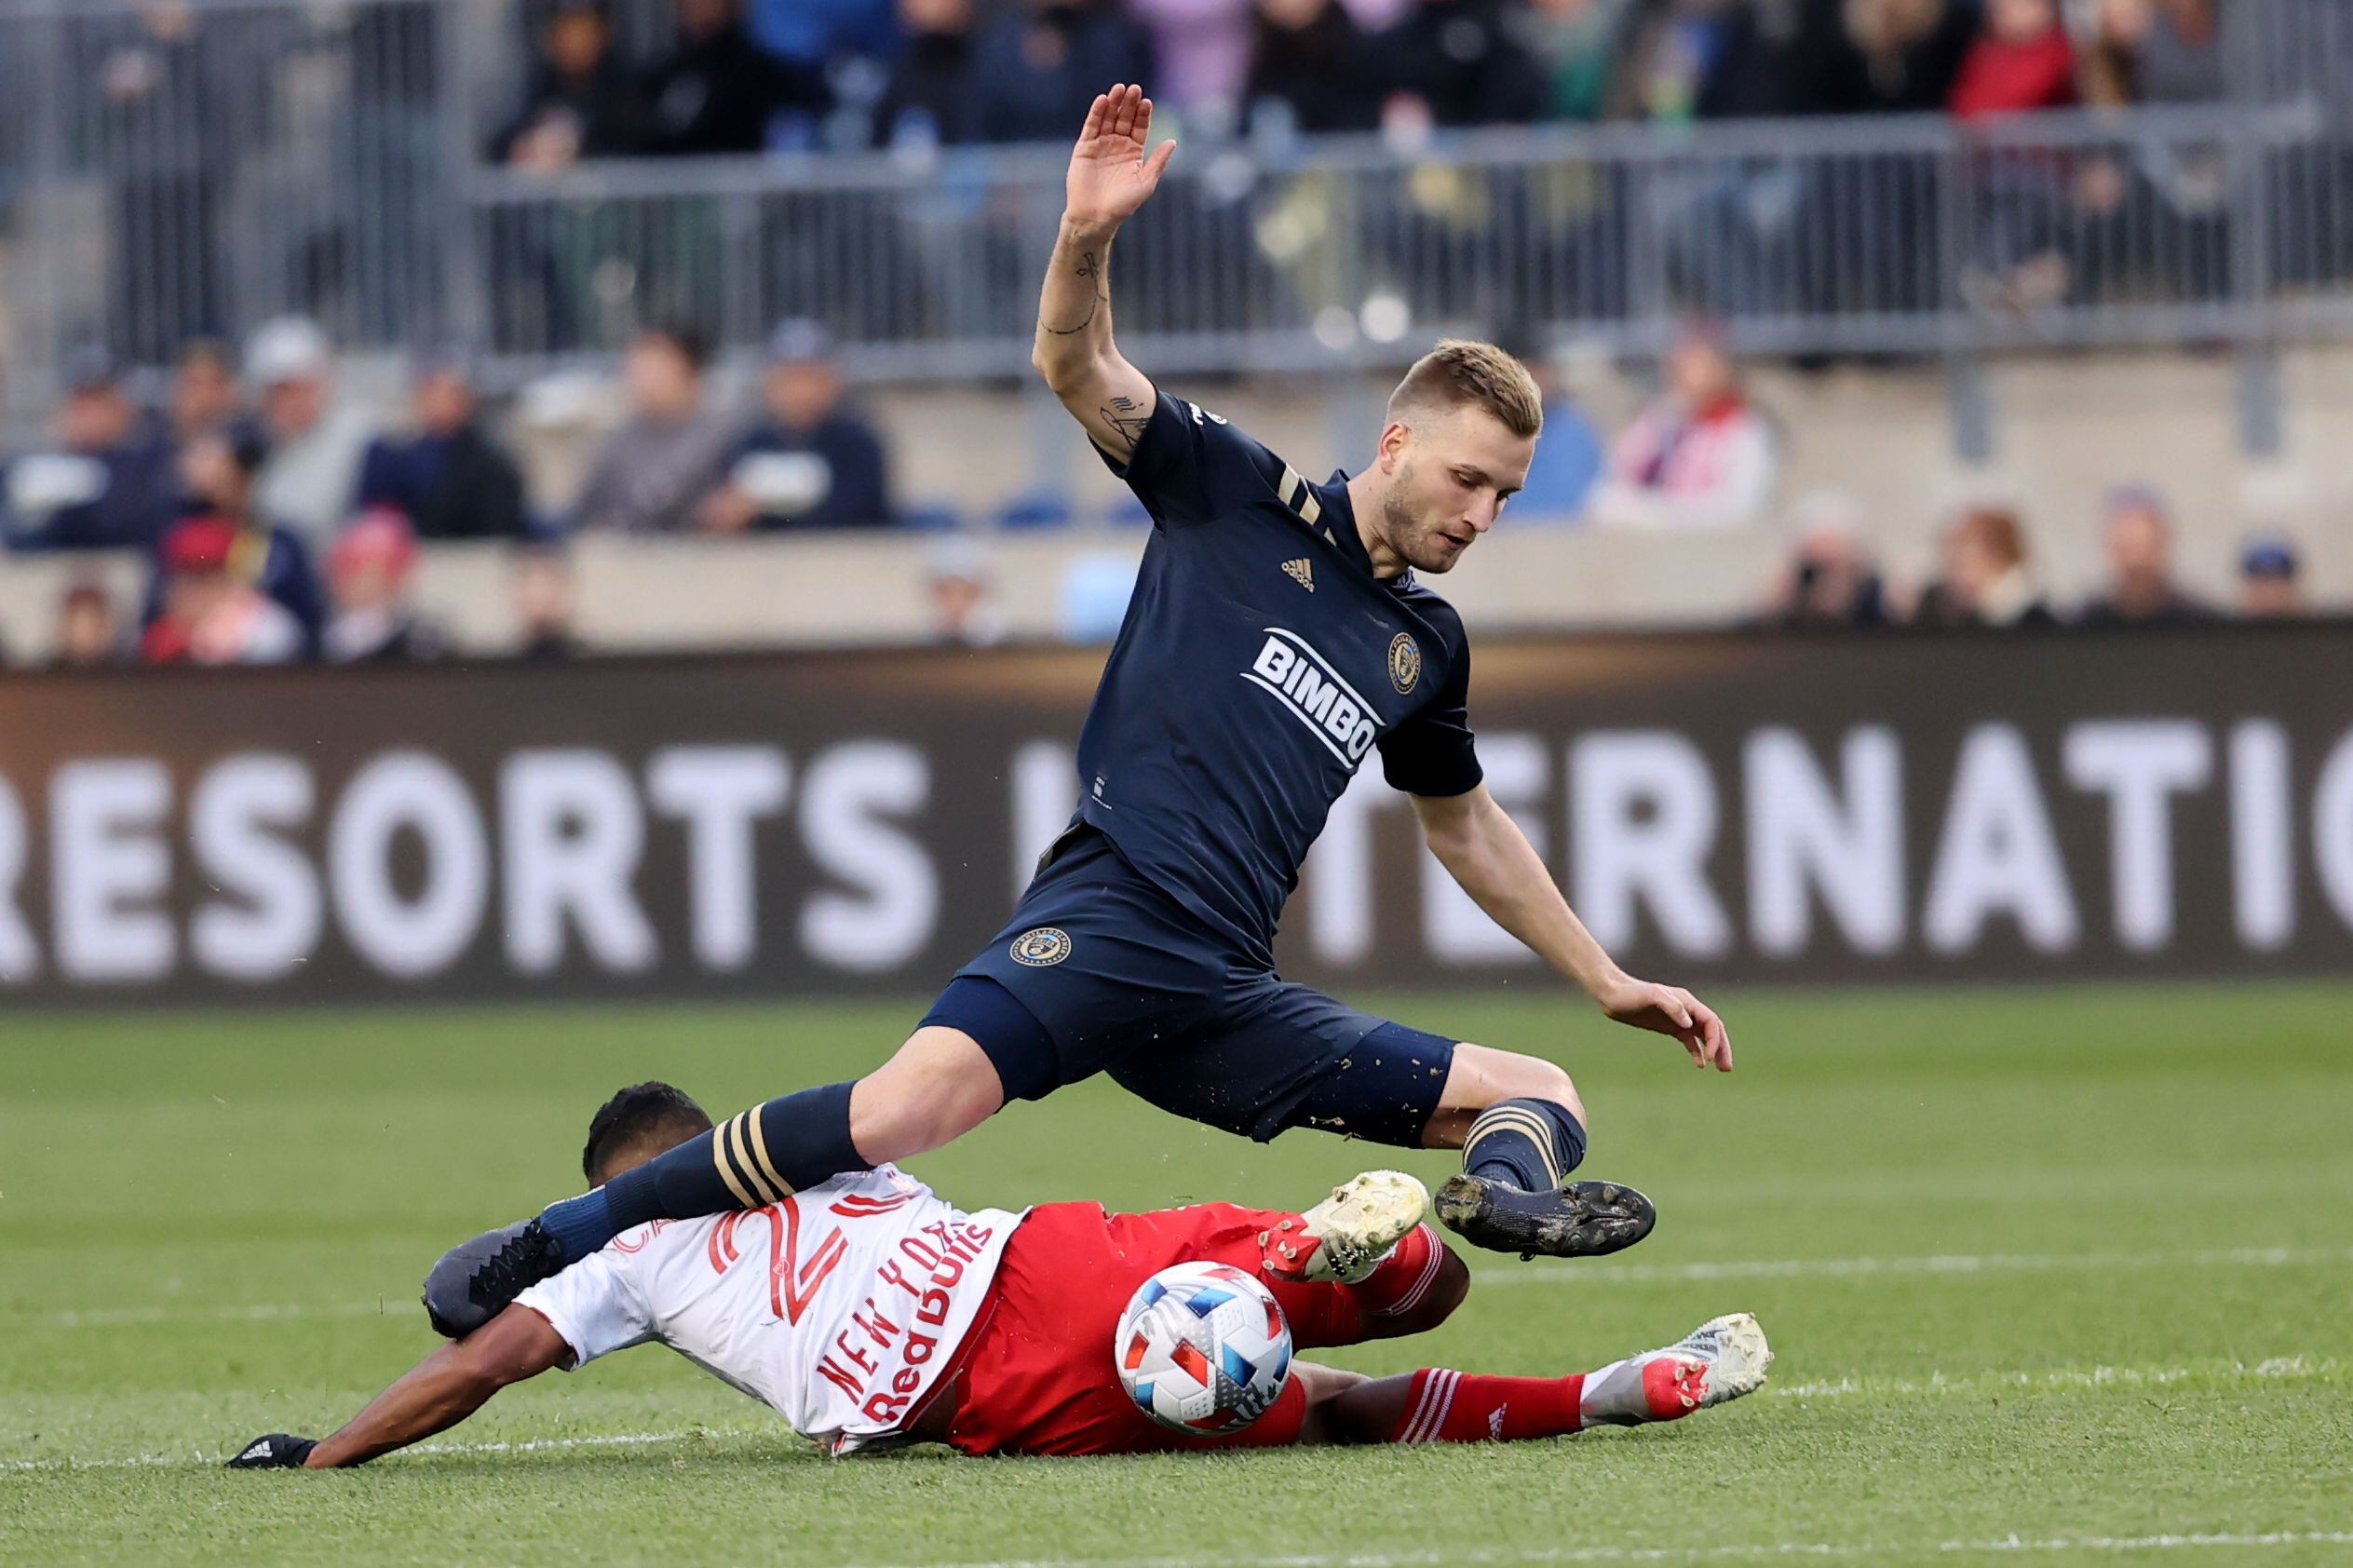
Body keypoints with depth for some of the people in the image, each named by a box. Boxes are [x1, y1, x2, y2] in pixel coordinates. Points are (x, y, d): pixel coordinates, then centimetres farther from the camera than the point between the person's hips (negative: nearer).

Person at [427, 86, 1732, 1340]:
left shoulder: (1426, 646, 24)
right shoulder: (1239, 496, 9)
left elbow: (1469, 831, 40)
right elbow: (1077, 367, -1)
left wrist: (1607, 982, 41)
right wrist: (1088, 234, -21)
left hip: (1227, 999, 6)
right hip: (1108, 914, -6)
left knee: (1539, 1097, -8)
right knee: (914, 1104, -33)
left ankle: (1508, 1191, -42)